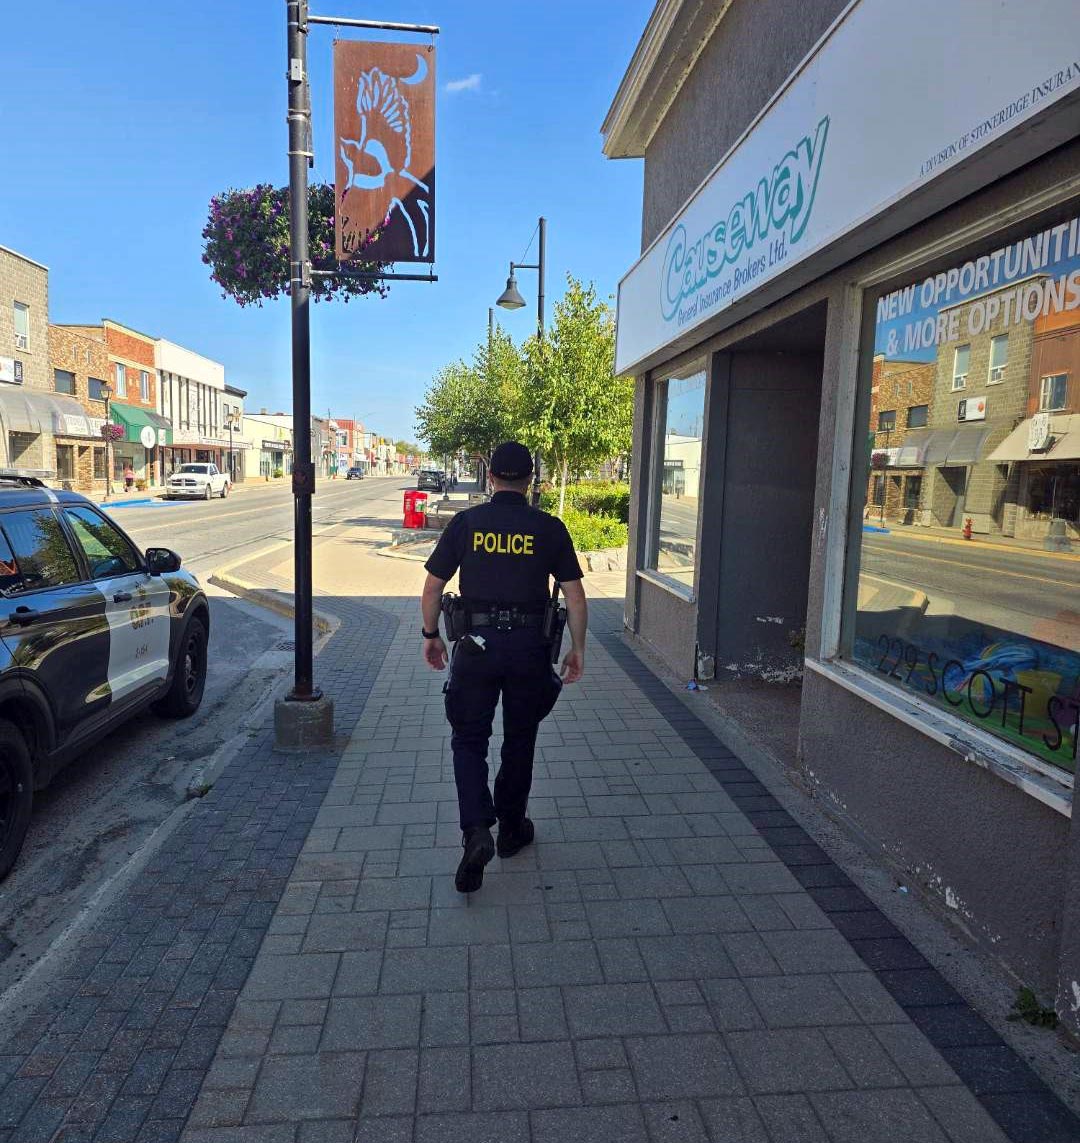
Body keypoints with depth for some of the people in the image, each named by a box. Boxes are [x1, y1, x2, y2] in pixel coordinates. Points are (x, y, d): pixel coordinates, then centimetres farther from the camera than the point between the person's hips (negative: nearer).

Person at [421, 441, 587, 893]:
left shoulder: (465, 523, -2)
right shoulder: (549, 528, -2)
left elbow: (432, 588, 0)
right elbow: (575, 597, -1)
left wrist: (431, 636, 14)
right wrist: (577, 648, 10)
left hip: (476, 646, -1)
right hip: (530, 647, 1)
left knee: (469, 741, 11)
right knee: (519, 741, 17)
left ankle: (476, 831, -6)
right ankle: (511, 829, 31)